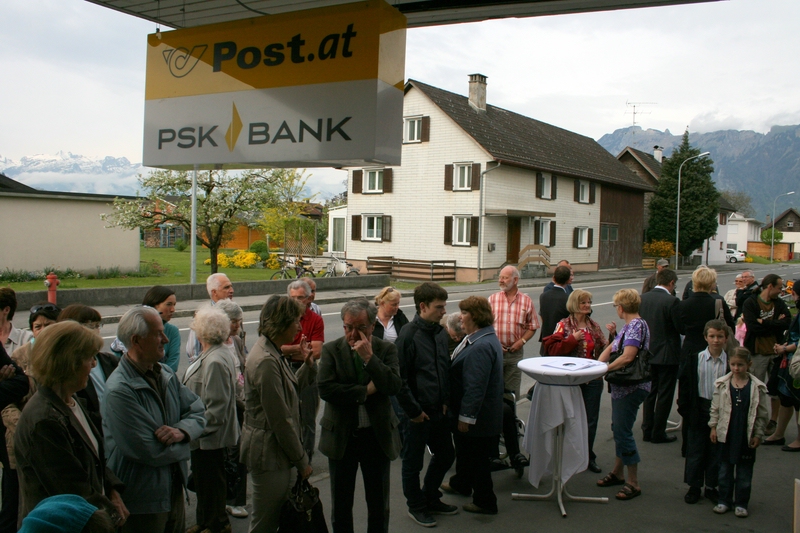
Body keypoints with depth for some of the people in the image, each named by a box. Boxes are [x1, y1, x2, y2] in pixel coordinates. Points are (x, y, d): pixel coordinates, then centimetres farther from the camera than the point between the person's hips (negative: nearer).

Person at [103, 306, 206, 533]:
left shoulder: (166, 374, 4)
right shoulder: (119, 390, -24)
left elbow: (198, 412, 4)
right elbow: (150, 452, -26)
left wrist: (181, 431, -18)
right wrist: (182, 445, -7)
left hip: (174, 489, 8)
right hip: (143, 502, -8)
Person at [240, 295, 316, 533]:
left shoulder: (274, 354, 9)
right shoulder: (266, 361, -23)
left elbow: (290, 392, 14)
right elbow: (280, 420, -21)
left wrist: (308, 365, 3)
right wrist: (302, 461, -14)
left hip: (276, 453, 10)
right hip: (268, 454, -10)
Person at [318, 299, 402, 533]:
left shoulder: (386, 349, -3)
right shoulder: (331, 350, -4)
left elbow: (394, 386, -16)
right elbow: (325, 388, -17)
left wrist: (369, 356, -20)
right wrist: (365, 391, -16)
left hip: (377, 435, 0)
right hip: (341, 436, 0)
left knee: (379, 504, 14)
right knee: (341, 504, 15)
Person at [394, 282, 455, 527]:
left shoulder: (440, 332, 4)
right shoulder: (409, 335, -18)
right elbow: (400, 379, -18)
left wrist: (446, 401, 7)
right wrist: (414, 411, -15)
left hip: (438, 411, 7)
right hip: (418, 414, -7)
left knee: (445, 456, 18)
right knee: (413, 463, 9)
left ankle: (431, 498, 38)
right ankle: (416, 507, 28)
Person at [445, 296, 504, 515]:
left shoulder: (481, 347, -29)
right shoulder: (485, 338, 7)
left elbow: (475, 387, -29)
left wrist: (466, 417, -23)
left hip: (478, 416, -10)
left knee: (476, 457, 6)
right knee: (464, 450, 27)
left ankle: (485, 502, 21)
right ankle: (461, 483, 47)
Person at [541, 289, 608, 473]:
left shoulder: (594, 326, 10)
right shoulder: (564, 325, -4)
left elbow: (605, 350, 11)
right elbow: (553, 349, -14)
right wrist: (573, 338, -20)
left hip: (593, 379, 4)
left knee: (591, 419, 9)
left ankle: (588, 456, 23)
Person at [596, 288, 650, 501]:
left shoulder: (637, 325, -17)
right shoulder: (628, 326, 13)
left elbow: (627, 357, -25)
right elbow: (610, 349, 13)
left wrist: (604, 370, -17)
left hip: (631, 387, -10)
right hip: (621, 386, 10)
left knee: (623, 431, -5)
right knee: (618, 428, 16)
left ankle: (633, 483, 4)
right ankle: (617, 473, 28)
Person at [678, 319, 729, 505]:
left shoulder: (730, 362, -3)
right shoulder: (695, 359, -2)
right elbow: (684, 385, 1)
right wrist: (684, 409, -3)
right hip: (699, 409, 0)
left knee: (716, 451, 10)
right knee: (695, 450, 7)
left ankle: (711, 486, 24)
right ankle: (694, 487, 18)